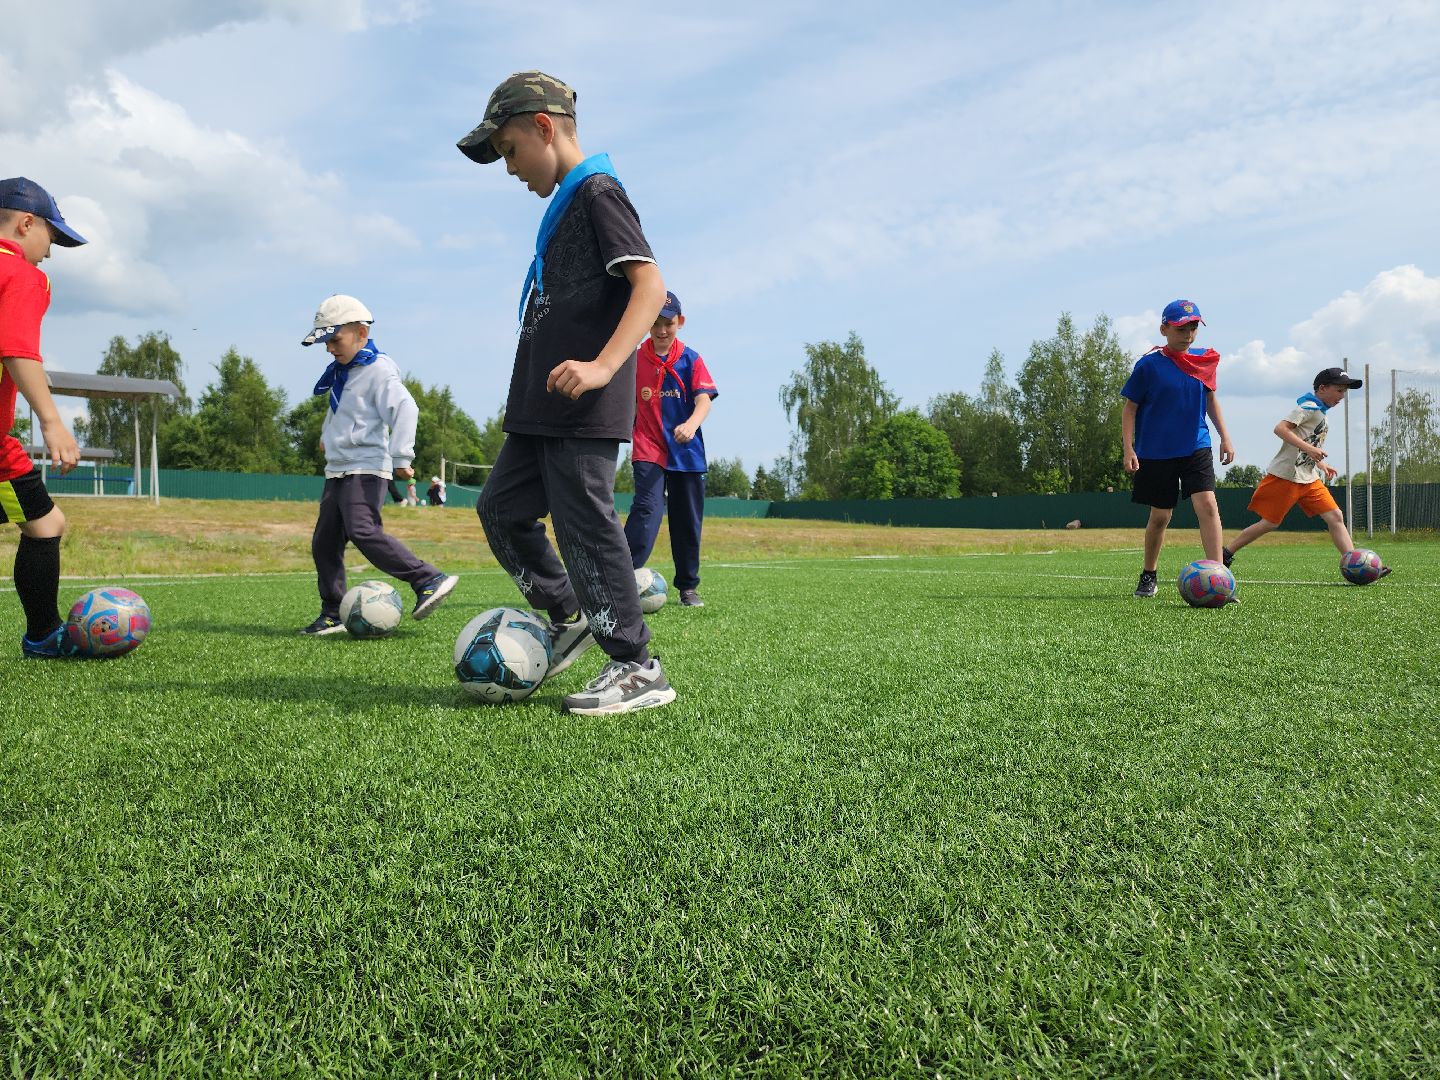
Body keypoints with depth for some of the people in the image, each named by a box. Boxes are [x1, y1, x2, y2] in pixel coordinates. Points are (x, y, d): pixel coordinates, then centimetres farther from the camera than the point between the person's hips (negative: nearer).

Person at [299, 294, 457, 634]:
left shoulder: (378, 370, -12)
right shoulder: (341, 372, 16)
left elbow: (405, 409, -24)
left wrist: (401, 458, -29)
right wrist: (328, 434, 40)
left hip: (366, 469, -9)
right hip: (337, 471, 9)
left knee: (364, 532, -27)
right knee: (324, 543, 7)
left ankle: (429, 580, -26)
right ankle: (333, 614, 15)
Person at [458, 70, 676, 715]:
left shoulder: (597, 192, -8)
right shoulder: (564, 203, 21)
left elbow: (650, 286, -19)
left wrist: (603, 366, -30)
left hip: (584, 410, -10)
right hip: (541, 408, 10)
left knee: (584, 527, -8)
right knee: (500, 508, 13)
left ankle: (637, 669, 1)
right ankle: (568, 618, 25)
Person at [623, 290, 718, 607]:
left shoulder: (691, 359, 1)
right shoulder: (635, 360, 4)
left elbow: (704, 400, -13)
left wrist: (691, 425, -32)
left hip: (688, 452, 1)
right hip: (648, 450, -1)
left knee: (688, 521, 10)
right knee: (647, 508, -22)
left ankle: (688, 586, 26)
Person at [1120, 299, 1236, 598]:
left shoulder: (1205, 360, 4)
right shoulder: (1149, 365, -8)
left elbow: (1211, 399, 17)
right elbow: (1130, 407, -4)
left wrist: (1225, 437, 12)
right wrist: (1128, 448, -12)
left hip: (1196, 448, 2)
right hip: (1156, 453, -2)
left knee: (1207, 504, -15)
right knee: (1160, 515, 6)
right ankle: (1149, 575, 28)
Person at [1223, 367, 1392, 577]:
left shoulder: (1320, 412, 19)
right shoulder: (1308, 407, -9)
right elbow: (1280, 428, -23)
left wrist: (1320, 464, 22)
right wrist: (1309, 448, -29)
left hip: (1309, 479, 9)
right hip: (1285, 475, -9)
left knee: (1335, 516, -2)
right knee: (1270, 523, -4)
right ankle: (1225, 554, 7)